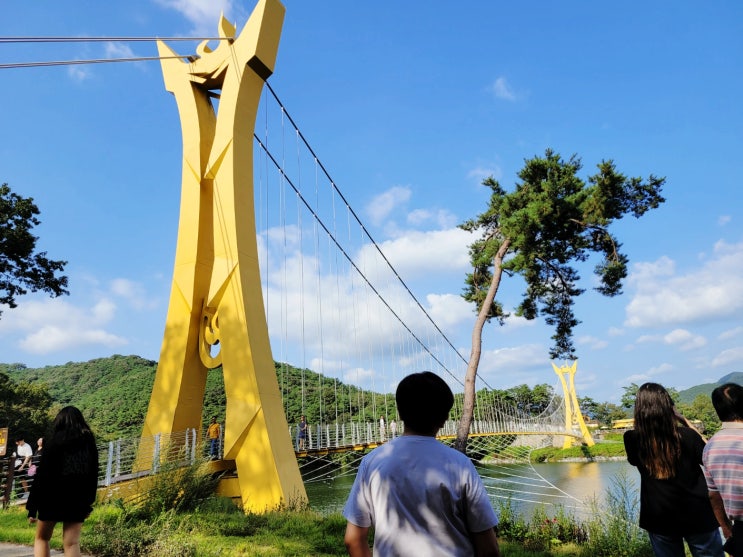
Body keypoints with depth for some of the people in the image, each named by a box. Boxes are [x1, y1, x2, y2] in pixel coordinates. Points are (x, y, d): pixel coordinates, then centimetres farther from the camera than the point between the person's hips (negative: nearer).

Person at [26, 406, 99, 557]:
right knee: (72, 543, 4)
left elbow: (42, 474, -9)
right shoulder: (89, 441, 6)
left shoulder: (54, 440, -5)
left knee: (41, 539, 18)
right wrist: (88, 503, 17)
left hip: (52, 496, -3)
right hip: (78, 499, 3)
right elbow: (93, 476, 9)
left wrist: (32, 506, -4)